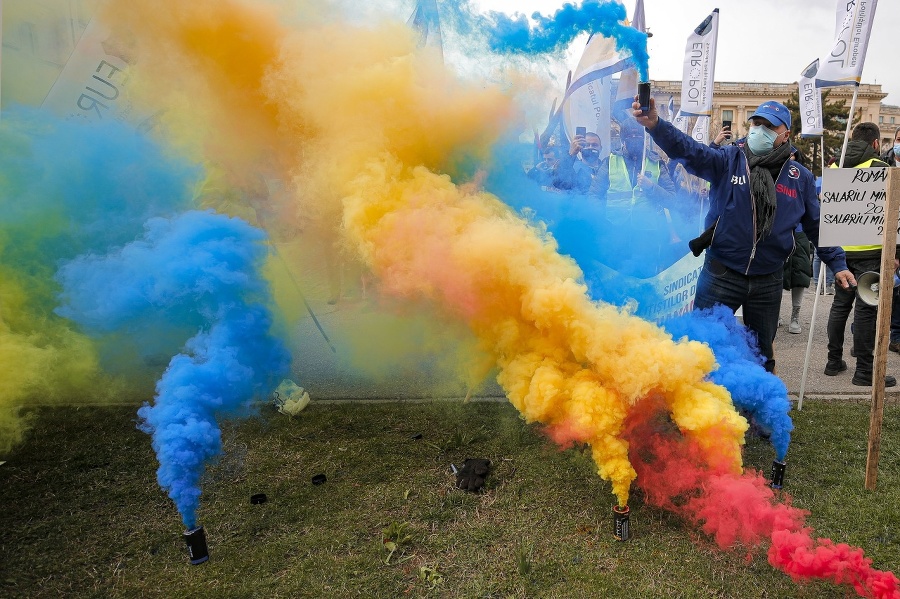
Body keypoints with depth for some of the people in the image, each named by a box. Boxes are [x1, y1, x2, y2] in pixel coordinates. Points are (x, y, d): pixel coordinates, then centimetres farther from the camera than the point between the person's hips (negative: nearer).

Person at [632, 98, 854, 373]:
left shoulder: (800, 177, 4)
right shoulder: (729, 160, -6)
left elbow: (816, 225, 13)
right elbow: (688, 151, -23)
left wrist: (838, 264, 11)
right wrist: (655, 124, -40)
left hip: (768, 282, 3)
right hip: (721, 275, -3)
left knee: (762, 353, 18)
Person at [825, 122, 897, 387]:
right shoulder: (880, 169, -8)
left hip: (840, 249, 5)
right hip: (870, 250, -5)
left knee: (840, 305, 14)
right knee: (866, 309, -2)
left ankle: (834, 361, 19)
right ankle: (864, 372, 2)